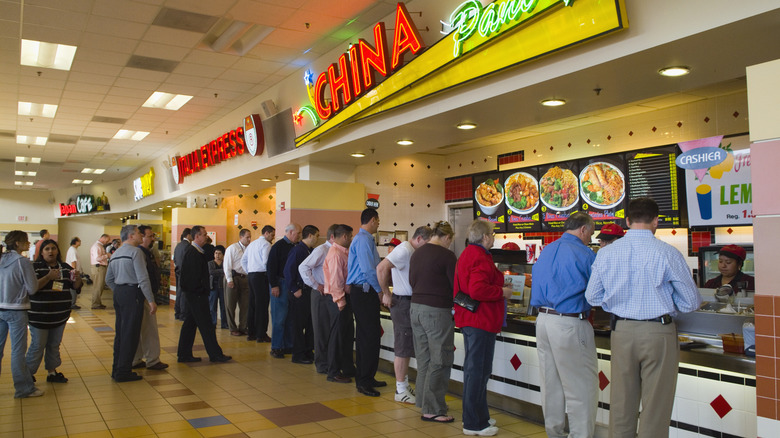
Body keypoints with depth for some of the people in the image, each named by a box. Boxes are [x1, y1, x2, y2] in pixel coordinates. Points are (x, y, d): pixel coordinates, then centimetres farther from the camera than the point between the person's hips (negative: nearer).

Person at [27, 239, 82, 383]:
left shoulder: (65, 267, 9)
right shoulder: (35, 267, -7)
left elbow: (76, 286, 11)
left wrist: (77, 279, -11)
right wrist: (49, 277, -30)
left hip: (60, 315, 5)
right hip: (39, 316, -5)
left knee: (54, 345, 14)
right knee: (37, 346, -1)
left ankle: (52, 372, 25)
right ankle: (28, 374, 13)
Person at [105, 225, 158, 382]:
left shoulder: (116, 254, 16)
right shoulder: (135, 251, -11)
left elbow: (109, 279, 21)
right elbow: (143, 278, -18)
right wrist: (151, 300, -16)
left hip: (118, 292, 9)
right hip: (132, 293, -9)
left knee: (120, 332, 15)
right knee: (130, 333, -3)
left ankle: (116, 369, 23)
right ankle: (123, 372, 1)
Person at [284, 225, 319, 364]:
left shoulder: (311, 251, 13)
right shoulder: (297, 250, -13)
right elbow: (288, 271, -16)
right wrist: (294, 290, -16)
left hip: (310, 290, 8)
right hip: (300, 292, -8)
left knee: (311, 322, 12)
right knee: (299, 324, 0)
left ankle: (308, 352, 22)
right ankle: (298, 355, 9)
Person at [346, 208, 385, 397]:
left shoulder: (364, 239, 18)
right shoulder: (363, 240, -14)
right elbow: (368, 269, -20)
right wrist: (380, 290, -12)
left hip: (362, 291, 11)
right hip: (365, 292, -11)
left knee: (364, 335, 15)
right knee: (371, 336, -8)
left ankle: (364, 378, 24)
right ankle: (364, 381, -1)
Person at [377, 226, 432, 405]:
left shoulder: (413, 252, 13)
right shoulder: (404, 250, -17)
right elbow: (381, 268, -28)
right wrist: (386, 294, -20)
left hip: (411, 302, 10)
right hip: (403, 303, -10)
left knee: (407, 348, 16)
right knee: (403, 349, -2)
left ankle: (405, 385, 27)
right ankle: (400, 391, 7)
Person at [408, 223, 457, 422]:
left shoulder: (417, 253, 9)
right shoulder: (446, 255, -12)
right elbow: (457, 286, -8)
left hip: (416, 307, 8)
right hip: (437, 311, -8)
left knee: (423, 358, 16)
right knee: (439, 361, 2)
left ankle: (424, 402, 26)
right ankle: (432, 410, 6)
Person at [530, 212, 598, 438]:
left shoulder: (545, 251, 13)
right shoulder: (585, 254, -10)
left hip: (543, 320, 8)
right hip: (569, 324, -8)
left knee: (551, 381, 17)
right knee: (581, 385, 3)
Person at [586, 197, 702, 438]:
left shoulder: (605, 253, -1)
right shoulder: (667, 253, -11)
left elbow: (593, 297, 8)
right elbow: (691, 302, -3)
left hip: (621, 331, 4)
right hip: (658, 332, -3)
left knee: (621, 402, 14)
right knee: (656, 405, 8)